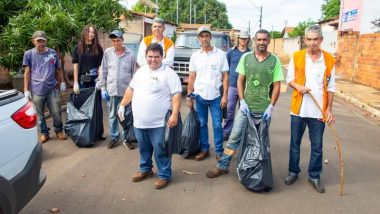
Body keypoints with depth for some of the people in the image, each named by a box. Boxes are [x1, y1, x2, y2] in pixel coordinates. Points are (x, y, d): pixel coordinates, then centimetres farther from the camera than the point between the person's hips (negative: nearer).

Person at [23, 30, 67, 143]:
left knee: (56, 112, 7)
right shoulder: (28, 54, 0)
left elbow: (59, 69, 13)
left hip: (52, 88, 1)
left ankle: (59, 130, 27)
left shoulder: (53, 53, 4)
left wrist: (62, 82, 9)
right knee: (40, 114, 10)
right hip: (36, 90, -1)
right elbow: (27, 73, 1)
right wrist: (26, 89, -2)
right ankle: (44, 133, 26)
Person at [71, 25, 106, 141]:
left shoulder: (98, 48, 5)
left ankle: (99, 132, 12)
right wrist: (75, 83, -2)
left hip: (95, 80, -1)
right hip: (82, 81, 1)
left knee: (97, 106, 3)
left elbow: (100, 66, 3)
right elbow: (76, 66, 4)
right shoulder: (77, 48, 7)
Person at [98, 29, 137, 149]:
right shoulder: (107, 52, 0)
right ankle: (114, 137, 25)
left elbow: (134, 73, 1)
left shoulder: (130, 54, -3)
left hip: (126, 90, -1)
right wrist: (103, 88, 0)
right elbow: (103, 71, 3)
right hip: (111, 89, 1)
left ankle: (126, 138, 20)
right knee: (113, 115, 12)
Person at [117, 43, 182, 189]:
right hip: (139, 122, 7)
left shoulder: (169, 73, -10)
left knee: (160, 150, 2)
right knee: (144, 148, 21)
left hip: (159, 123, -6)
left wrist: (174, 114, -23)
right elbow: (131, 89, 20)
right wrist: (122, 105, 17)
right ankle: (145, 169, 39)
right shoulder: (141, 71, 11)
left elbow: (176, 95, -15)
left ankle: (164, 175, 18)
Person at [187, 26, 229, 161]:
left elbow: (225, 76, -1)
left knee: (217, 125, 3)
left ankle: (219, 151, 15)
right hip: (200, 96, 3)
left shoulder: (220, 54, -1)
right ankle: (204, 149, 24)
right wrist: (189, 96, 5)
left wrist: (225, 96, -7)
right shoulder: (195, 56, 6)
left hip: (216, 96, -2)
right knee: (202, 124, 11)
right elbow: (192, 77, 9)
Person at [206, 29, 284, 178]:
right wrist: (242, 101, -5)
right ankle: (222, 166, 14)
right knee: (234, 136, 4)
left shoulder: (274, 60, -2)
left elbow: (277, 85, -1)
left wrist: (271, 106, -8)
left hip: (264, 109, -1)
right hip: (246, 106, 1)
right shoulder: (246, 57, 2)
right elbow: (240, 81, 5)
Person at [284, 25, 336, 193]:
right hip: (298, 108, 0)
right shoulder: (296, 57, 0)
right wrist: (297, 86, -16)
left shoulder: (329, 60, 0)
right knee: (295, 143, 12)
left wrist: (329, 109, -1)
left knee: (317, 146, 8)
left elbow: (331, 87, 4)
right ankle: (293, 171, 29)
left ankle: (314, 176, 24)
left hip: (319, 110, 0)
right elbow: (289, 78, 6)